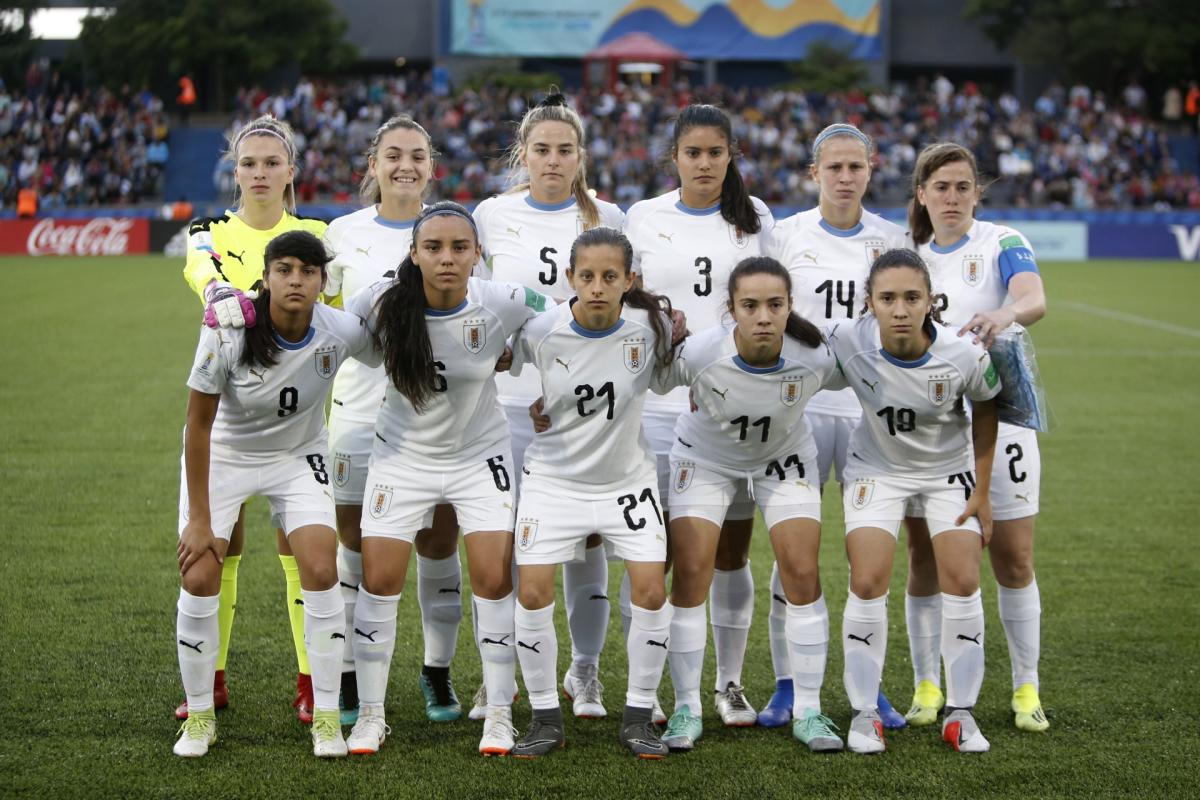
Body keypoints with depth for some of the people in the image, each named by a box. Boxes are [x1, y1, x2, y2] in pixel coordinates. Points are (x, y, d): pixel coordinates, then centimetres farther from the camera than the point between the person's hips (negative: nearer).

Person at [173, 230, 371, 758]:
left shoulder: (342, 332, -23)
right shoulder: (226, 331, -27)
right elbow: (199, 426, -17)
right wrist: (199, 519, -15)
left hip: (298, 456, 1)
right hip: (222, 455, -1)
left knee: (321, 573, -14)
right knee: (199, 580, -10)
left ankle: (326, 717, 0)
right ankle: (199, 716, 9)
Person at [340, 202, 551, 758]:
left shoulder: (502, 304, -20)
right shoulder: (383, 302, -20)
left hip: (481, 454, 0)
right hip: (402, 455, 0)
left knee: (495, 579, -5)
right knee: (379, 579, -3)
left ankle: (499, 713, 10)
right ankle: (370, 714, 12)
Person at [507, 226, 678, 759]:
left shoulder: (649, 326, -14)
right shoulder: (540, 333, -14)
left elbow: (666, 381, 6)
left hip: (627, 480, 0)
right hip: (553, 479, 0)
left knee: (651, 590, -9)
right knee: (533, 593, -7)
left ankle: (638, 716, 7)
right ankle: (545, 718, 8)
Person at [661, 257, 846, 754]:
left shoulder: (816, 359, -30)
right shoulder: (698, 353, -34)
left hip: (784, 460, 1)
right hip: (704, 458, -1)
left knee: (802, 573, -8)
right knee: (690, 573, -10)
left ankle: (808, 712, 5)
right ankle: (686, 708, 5)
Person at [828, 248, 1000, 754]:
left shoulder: (964, 356, -27)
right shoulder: (847, 342, -29)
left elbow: (984, 409, -6)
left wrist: (982, 491, -3)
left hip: (950, 470, 0)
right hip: (877, 469, 0)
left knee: (963, 583, -7)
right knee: (868, 584, -11)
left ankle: (960, 712, 9)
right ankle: (865, 712, 4)